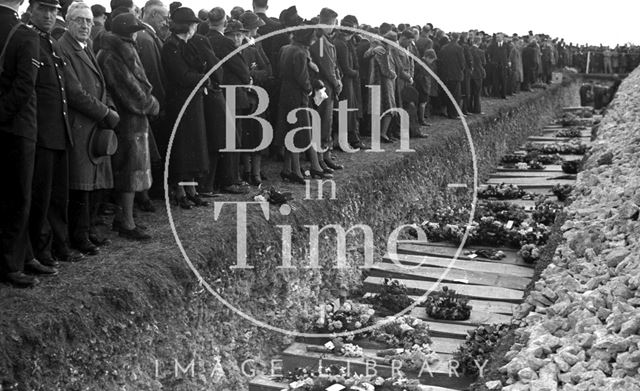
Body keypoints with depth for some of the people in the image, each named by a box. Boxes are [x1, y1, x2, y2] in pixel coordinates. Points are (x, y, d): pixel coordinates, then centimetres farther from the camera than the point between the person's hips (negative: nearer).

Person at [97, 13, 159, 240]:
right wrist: (151, 104, -6)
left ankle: (122, 217, 22)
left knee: (128, 170, 14)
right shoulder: (113, 57, -16)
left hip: (134, 118, 10)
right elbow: (130, 90, -18)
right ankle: (127, 224, 0)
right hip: (128, 121, -10)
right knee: (130, 171, -6)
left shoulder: (124, 52, 16)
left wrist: (148, 101, 0)